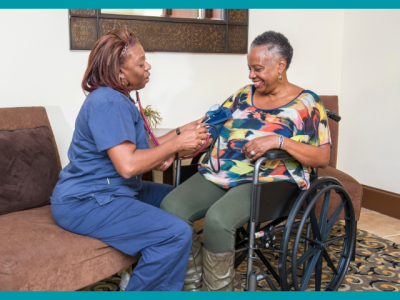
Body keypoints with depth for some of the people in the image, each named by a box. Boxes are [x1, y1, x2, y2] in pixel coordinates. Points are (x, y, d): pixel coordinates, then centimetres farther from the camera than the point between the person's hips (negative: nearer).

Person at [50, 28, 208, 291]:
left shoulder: (118, 99, 13)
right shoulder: (107, 103, -20)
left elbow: (138, 149, 10)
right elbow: (128, 165, -28)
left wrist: (180, 132, 0)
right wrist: (176, 144, -18)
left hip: (110, 190, 11)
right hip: (84, 203, -11)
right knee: (177, 234, -22)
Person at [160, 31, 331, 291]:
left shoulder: (306, 103, 3)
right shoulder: (243, 96, 17)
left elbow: (323, 157, -4)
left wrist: (279, 141, -18)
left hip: (268, 181, -5)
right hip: (220, 173, 6)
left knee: (217, 219, -32)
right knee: (171, 207, -19)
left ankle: (217, 288, -9)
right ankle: (194, 282, -4)